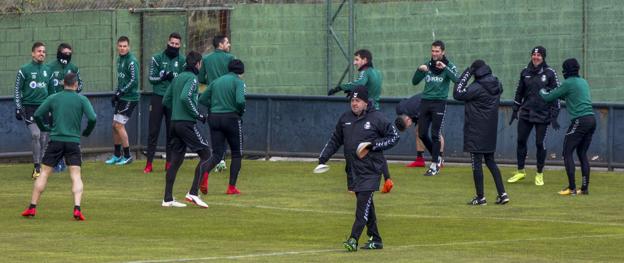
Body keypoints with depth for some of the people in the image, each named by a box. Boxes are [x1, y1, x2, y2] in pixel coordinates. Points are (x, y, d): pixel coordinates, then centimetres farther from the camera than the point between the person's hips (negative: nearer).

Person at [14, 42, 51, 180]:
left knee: (44, 138, 2)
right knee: (35, 134, -19)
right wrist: (18, 108, -4)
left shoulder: (47, 70, 11)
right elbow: (17, 89, 1)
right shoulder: (24, 70, -2)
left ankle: (40, 168, 11)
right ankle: (37, 167, -14)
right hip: (29, 107, -5)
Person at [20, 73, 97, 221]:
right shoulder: (81, 100, 1)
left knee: (44, 174, 9)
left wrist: (45, 128, 21)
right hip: (73, 141, -1)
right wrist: (86, 132, 10)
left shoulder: (53, 98, 6)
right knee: (76, 176, -2)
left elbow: (37, 115, 4)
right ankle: (77, 209, -18)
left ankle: (32, 208, 7)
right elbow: (92, 118, -8)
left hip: (55, 140, 1)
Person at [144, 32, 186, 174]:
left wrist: (173, 76, -16)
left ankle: (169, 162, 12)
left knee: (172, 131, 5)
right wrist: (162, 77, -17)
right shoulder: (157, 58, 3)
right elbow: (151, 78, 1)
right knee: (153, 130, -2)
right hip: (158, 97, -1)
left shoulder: (182, 60, 5)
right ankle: (149, 163, 0)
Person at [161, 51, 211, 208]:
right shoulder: (192, 78, -9)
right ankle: (193, 193, -11)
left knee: (176, 160, 10)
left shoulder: (178, 78, 16)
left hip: (175, 123, 8)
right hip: (187, 123, -8)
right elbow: (185, 97, -24)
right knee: (205, 154, -1)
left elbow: (166, 100, 18)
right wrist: (198, 115, -16)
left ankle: (168, 199, 8)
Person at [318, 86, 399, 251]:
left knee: (364, 202, -13)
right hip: (353, 170, 6)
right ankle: (375, 239, 16)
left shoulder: (377, 118, -5)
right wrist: (323, 157, 9)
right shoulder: (345, 119, 11)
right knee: (365, 204, 10)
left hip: (370, 170, -6)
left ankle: (353, 239, -20)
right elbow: (335, 140, 21)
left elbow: (394, 137, -2)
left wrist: (374, 144, -13)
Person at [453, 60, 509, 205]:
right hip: (490, 131, 7)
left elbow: (458, 94, -16)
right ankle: (502, 193, 10)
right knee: (490, 162, 16)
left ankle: (480, 197, 2)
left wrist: (465, 75, -10)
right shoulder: (496, 85, 3)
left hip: (476, 132, -7)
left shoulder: (477, 88, -20)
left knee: (476, 163, 0)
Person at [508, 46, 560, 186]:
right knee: (521, 141, 5)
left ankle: (540, 174, 12)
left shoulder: (550, 73, -5)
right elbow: (519, 92, 16)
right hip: (525, 113, 4)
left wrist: (554, 116, -9)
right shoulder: (525, 72, 7)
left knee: (540, 143, -1)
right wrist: (515, 110, 14)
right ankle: (520, 171, 18)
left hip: (542, 115, -4)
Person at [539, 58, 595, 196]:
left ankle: (572, 188, -8)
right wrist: (553, 92, 31)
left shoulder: (569, 83, -7)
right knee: (582, 153, 14)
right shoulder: (583, 82, 17)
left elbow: (548, 97, -2)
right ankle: (585, 188, 12)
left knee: (567, 153, -2)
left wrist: (542, 91, 20)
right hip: (591, 119, 8)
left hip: (580, 121, -8)